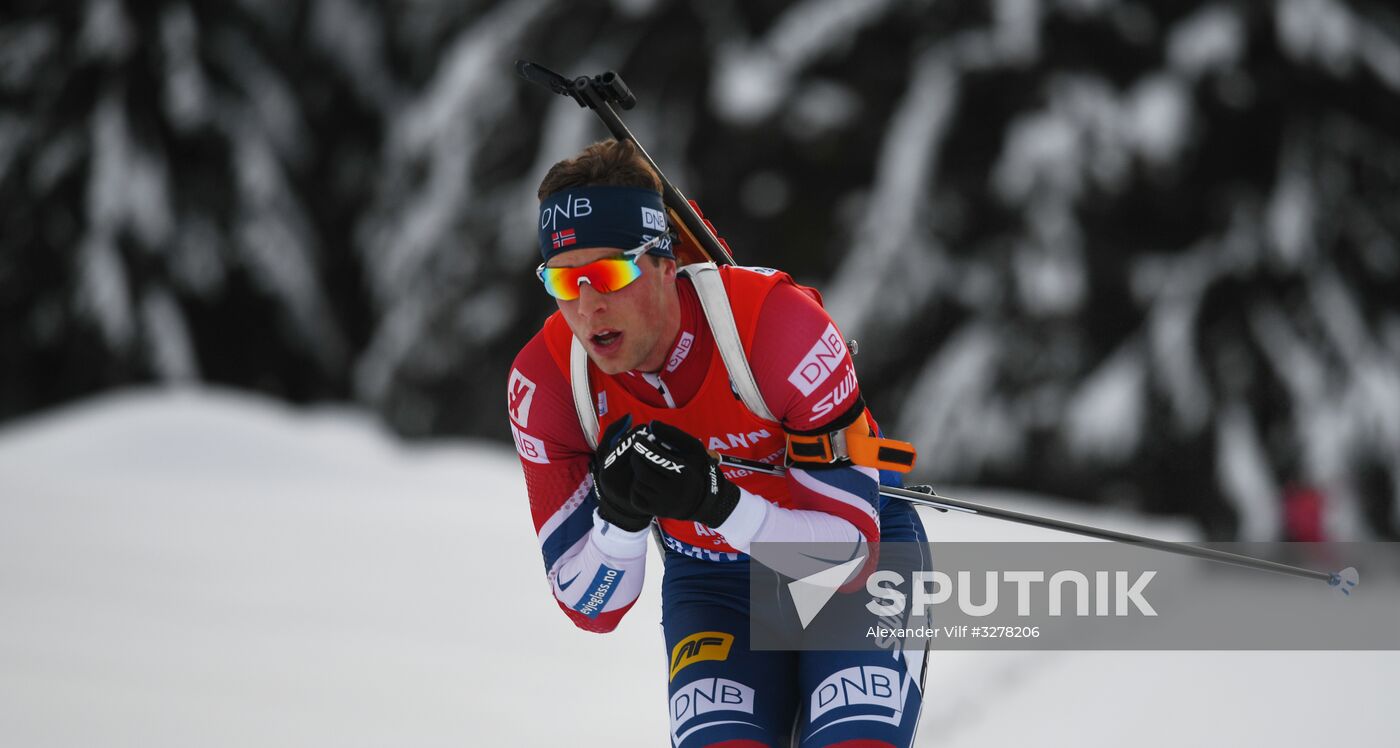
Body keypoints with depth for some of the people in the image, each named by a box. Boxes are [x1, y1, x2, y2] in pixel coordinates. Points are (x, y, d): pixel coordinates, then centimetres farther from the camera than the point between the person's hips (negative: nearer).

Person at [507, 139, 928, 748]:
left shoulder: (780, 320, -29)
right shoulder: (544, 382, -18)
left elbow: (851, 539, -25)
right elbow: (591, 608, -13)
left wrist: (719, 503, -41)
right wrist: (619, 520, -35)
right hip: (711, 579, 2)